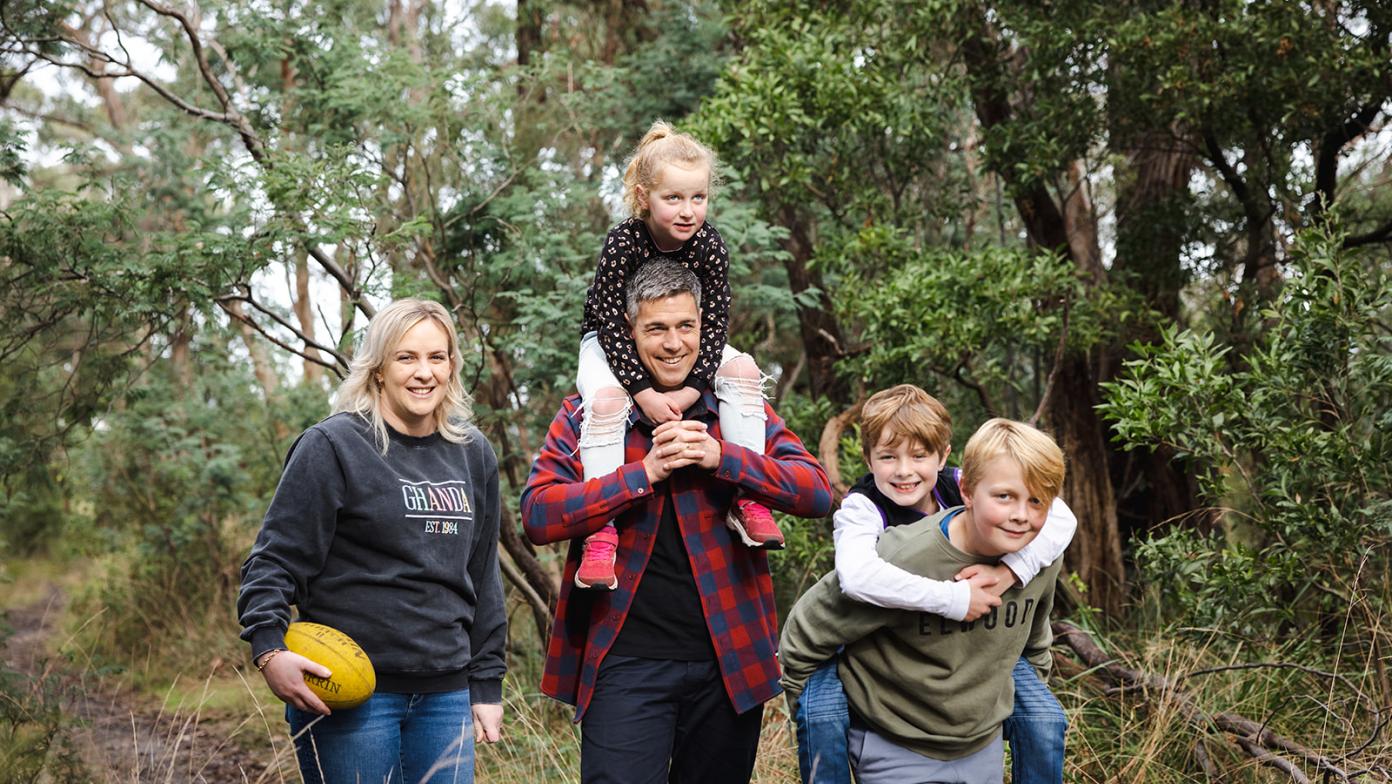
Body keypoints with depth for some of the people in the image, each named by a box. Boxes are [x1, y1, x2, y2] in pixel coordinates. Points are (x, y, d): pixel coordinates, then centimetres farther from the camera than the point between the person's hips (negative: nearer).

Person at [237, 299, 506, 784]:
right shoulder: (333, 447, -6)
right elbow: (276, 558, -7)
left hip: (445, 694, 5)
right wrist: (269, 648, -22)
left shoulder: (474, 456, 12)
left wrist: (486, 684, 16)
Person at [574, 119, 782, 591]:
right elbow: (610, 323, -26)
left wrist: (691, 388, -26)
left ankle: (745, 498, -16)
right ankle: (601, 529, -32)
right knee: (605, 399, -34)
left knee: (743, 371, -20)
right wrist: (644, 392, -32)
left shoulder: (709, 246, -19)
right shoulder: (623, 244, -27)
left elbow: (715, 322, -15)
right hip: (611, 343, -3)